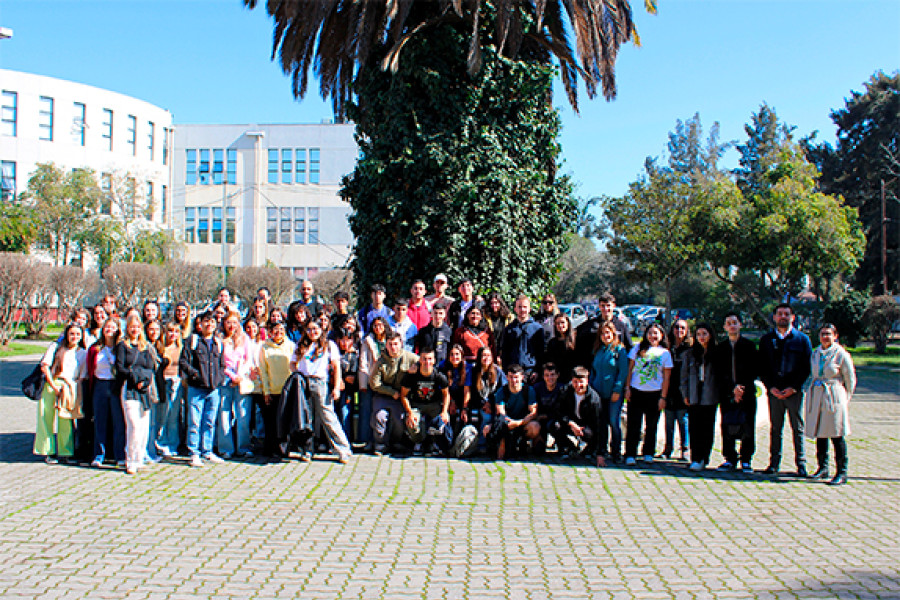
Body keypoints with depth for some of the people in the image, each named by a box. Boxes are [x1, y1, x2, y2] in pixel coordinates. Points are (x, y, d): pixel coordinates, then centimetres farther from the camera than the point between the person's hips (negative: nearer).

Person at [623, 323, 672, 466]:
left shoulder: (665, 353, 4)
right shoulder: (638, 348, 6)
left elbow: (666, 377, 3)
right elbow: (630, 369, 8)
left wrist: (663, 397, -2)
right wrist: (627, 388, 1)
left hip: (654, 394, 0)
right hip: (636, 392, 0)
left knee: (651, 425, 8)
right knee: (633, 425, -2)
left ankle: (648, 454, 20)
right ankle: (630, 455, 2)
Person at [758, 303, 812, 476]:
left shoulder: (802, 339, 5)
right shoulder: (766, 340, 10)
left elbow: (807, 367, 1)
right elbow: (762, 368, 9)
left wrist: (793, 388, -9)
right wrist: (771, 387, -4)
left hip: (795, 391, -1)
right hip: (774, 391, 2)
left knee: (798, 428, 3)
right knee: (775, 428, 6)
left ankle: (801, 464, 9)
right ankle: (774, 463, 11)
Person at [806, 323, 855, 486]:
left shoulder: (841, 354, -6)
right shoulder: (816, 353, 10)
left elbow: (850, 379, 1)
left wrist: (845, 399, 4)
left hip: (834, 396, -6)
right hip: (816, 396, 6)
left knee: (837, 436, -4)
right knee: (819, 433, 10)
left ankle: (842, 473, 3)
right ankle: (822, 468, 22)